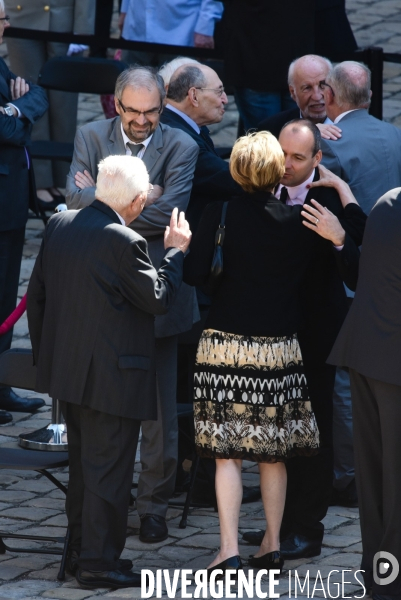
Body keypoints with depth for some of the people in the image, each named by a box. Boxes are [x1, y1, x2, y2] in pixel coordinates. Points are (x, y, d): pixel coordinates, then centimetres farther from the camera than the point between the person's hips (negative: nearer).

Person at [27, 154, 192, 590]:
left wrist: (44, 352, 19)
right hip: (112, 376, -8)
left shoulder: (59, 225, 2)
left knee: (83, 464, 19)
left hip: (66, 369, 8)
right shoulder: (124, 243, -21)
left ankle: (80, 553, 27)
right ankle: (98, 563, 3)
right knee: (108, 470, 0)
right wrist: (175, 250, 1)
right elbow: (159, 298, -11)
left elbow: (36, 294, 10)